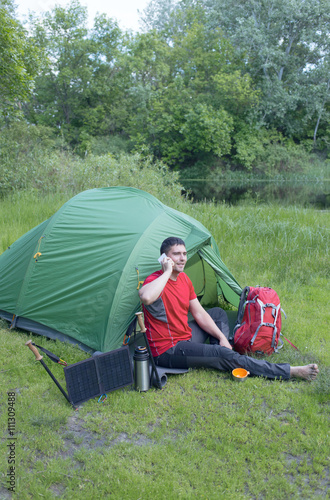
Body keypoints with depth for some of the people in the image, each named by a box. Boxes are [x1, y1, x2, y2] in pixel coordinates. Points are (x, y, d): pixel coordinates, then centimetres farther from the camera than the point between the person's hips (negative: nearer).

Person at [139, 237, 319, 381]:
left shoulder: (183, 278, 5)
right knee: (225, 355, -19)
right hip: (168, 352, -10)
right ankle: (290, 371, -11)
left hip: (186, 336, 10)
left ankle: (217, 360, -1)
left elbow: (199, 313, 10)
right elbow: (146, 297, -50)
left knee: (218, 313, 19)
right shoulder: (155, 281, -22)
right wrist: (167, 272, -36)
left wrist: (222, 337, 2)